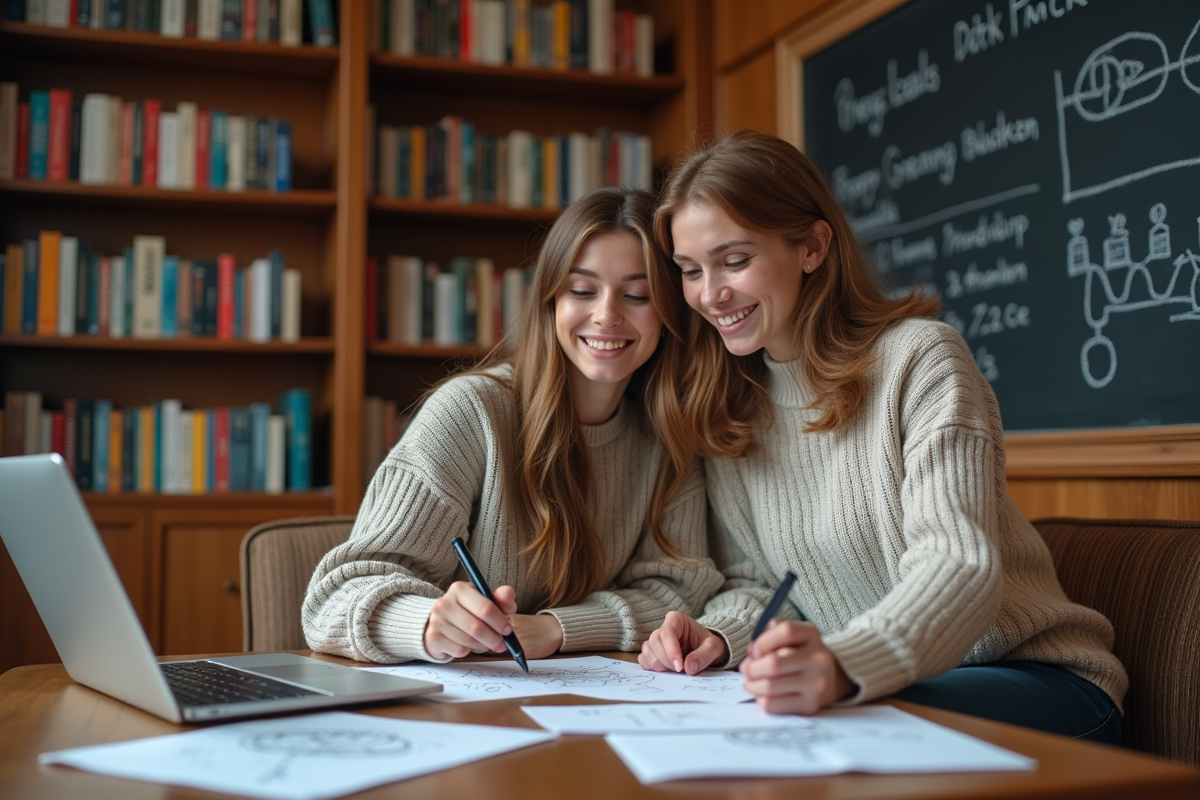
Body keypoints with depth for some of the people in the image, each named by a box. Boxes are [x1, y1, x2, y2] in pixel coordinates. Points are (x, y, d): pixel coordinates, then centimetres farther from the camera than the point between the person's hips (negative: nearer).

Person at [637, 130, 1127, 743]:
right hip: (878, 687, 5)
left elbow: (959, 568, -25)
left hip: (1033, 675, -4)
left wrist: (844, 667, -44)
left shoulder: (919, 359, -14)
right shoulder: (720, 410, 6)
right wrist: (723, 634, -15)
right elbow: (752, 580, 9)